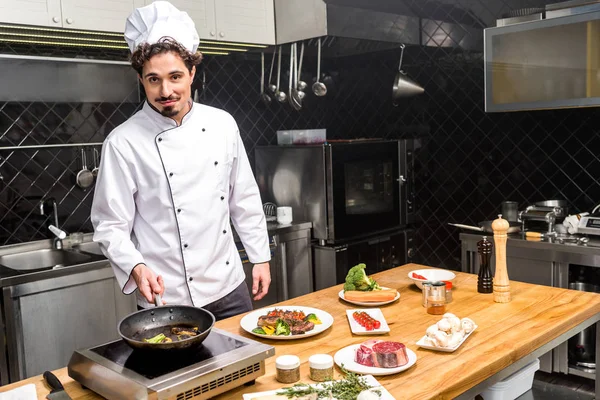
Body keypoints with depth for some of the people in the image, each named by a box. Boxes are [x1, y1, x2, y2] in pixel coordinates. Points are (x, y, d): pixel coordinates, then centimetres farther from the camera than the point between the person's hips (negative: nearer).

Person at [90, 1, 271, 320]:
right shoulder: (123, 142, -12)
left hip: (229, 287, 4)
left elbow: (244, 199, 7)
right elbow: (110, 225, -8)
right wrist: (137, 268, -25)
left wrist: (260, 257, 9)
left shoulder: (221, 124, 0)